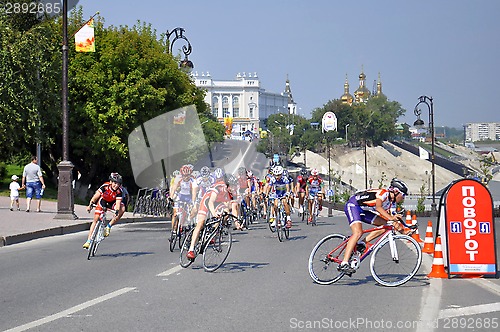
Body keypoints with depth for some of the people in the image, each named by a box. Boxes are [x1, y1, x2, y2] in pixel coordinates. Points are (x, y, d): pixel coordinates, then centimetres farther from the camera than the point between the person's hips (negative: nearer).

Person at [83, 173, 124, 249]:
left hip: (112, 203, 1)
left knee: (122, 208, -29)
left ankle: (109, 226, -17)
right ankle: (89, 240, -4)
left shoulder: (119, 191, -28)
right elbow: (96, 195, -32)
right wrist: (90, 205, -44)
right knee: (96, 219, -9)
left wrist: (117, 212, -53)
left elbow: (118, 202, -35)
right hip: (102, 201, -1)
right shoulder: (105, 186, -30)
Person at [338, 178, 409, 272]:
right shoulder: (384, 193, -22)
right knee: (358, 232, -28)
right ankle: (344, 264, -33)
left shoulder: (392, 203, 6)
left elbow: (394, 222, 4)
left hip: (363, 210, 10)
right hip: (353, 205, -9)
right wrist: (390, 217, -53)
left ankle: (363, 243, -2)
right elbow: (378, 207, -41)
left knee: (386, 225, -2)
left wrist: (403, 230, -10)